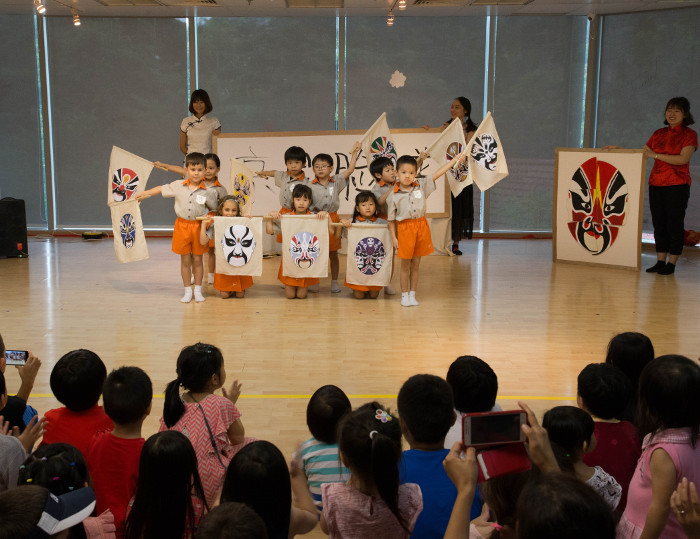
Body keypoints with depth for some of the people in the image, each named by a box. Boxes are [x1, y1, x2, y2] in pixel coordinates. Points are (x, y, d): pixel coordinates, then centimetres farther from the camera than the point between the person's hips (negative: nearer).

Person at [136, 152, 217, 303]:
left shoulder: (207, 192, -7)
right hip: (182, 226, 1)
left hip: (198, 226, -1)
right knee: (185, 260, 7)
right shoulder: (178, 186, -3)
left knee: (197, 260, 7)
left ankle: (198, 290, 21)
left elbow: (214, 209, 7)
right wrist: (145, 193, 17)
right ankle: (187, 291, 18)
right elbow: (162, 189, 11)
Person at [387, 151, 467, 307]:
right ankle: (404, 295, 19)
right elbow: (391, 219, -2)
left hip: (421, 226, 3)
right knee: (405, 265, 6)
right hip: (404, 228, -3)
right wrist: (394, 237, -4)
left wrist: (456, 159, 1)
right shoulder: (394, 195, -7)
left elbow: (438, 173, 1)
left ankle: (412, 295, 21)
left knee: (416, 264, 11)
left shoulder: (421, 186, 1)